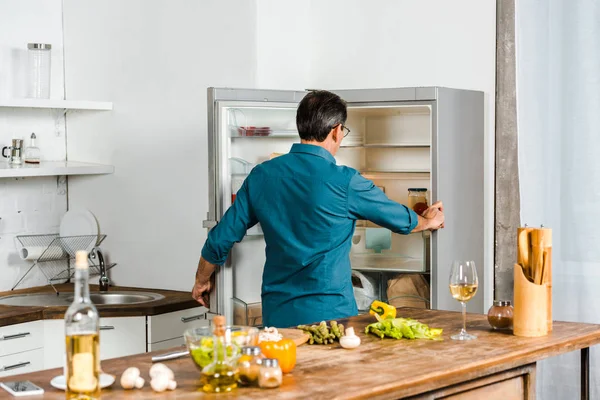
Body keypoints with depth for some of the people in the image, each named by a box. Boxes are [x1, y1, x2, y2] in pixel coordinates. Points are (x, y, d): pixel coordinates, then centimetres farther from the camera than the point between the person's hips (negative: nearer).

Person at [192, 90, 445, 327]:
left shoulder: (261, 176, 2)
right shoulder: (345, 182, -10)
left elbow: (220, 239, 8)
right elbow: (400, 220, 8)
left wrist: (201, 281, 26)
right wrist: (427, 221, 31)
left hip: (276, 314, 5)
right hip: (328, 312, -4)